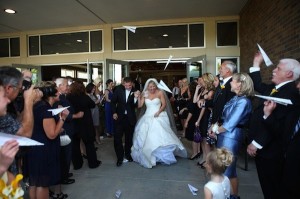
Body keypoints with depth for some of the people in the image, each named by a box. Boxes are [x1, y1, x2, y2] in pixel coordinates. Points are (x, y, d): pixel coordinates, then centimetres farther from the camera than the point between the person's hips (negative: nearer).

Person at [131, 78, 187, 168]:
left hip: (158, 117, -3)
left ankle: (163, 155, 10)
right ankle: (149, 155, 17)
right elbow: (140, 105, 0)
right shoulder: (145, 94, 5)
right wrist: (138, 97, -13)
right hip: (148, 118, 3)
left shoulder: (160, 92, -3)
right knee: (147, 136, 3)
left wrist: (158, 112, -17)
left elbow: (164, 104, -4)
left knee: (160, 136, -7)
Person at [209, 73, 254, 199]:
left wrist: (216, 130, -6)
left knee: (229, 169, 6)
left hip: (231, 137, -8)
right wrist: (216, 126, -3)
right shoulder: (236, 98, 6)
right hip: (223, 135, 8)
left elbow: (230, 124, -20)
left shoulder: (243, 101, -20)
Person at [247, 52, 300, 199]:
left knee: (272, 187, 9)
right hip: (263, 146, 9)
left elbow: (276, 123, -27)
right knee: (266, 183, 22)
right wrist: (256, 64, 21)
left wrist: (256, 143, -22)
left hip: (270, 149, -9)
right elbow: (258, 86, 24)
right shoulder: (274, 88, 7)